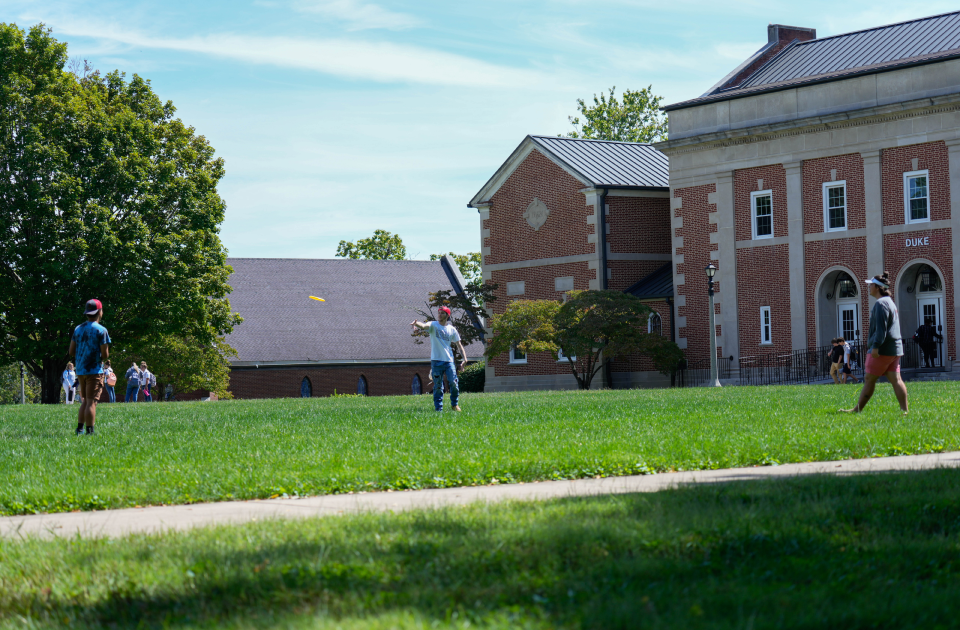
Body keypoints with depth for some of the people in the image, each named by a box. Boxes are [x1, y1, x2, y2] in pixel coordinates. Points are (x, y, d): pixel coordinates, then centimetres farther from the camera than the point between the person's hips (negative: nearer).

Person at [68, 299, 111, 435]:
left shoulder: (78, 329, 9)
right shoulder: (101, 330, -10)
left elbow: (71, 351, 10)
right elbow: (105, 354, -12)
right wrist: (104, 354, 10)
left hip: (80, 371, 6)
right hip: (95, 371, -6)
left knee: (86, 400, 17)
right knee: (91, 402, -6)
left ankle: (79, 429, 12)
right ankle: (90, 432, -7)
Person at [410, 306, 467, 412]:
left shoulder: (452, 329, 9)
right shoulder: (433, 325, 2)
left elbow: (459, 345, 14)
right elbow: (424, 326, -21)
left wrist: (464, 358, 2)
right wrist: (416, 324, -45)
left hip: (449, 360, 1)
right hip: (436, 360, -1)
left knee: (454, 383, -7)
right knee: (438, 386, 1)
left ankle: (454, 404, 15)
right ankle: (438, 409, 8)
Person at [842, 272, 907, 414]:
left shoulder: (881, 303, -11)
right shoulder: (890, 302, 21)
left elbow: (881, 328, -20)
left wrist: (875, 346, -23)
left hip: (883, 349, -10)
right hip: (894, 349, 10)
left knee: (869, 379, -3)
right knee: (895, 380, 3)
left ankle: (857, 409, 2)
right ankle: (905, 410, -4)